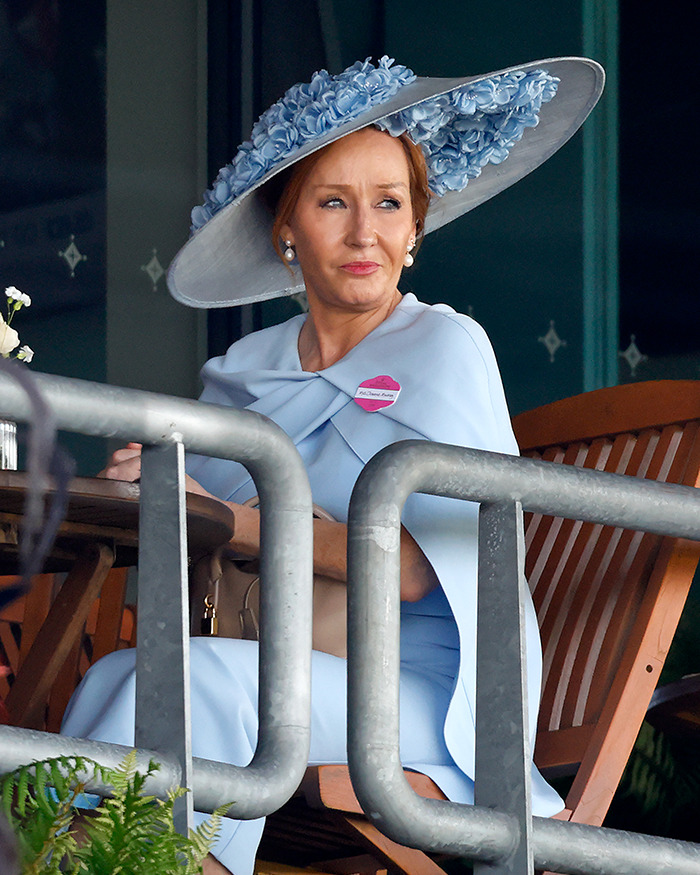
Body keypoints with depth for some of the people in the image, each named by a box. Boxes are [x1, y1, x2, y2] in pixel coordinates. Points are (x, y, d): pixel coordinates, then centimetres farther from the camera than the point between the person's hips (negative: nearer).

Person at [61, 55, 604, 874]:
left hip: (427, 689, -5)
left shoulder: (444, 347, -1)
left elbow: (423, 568, -13)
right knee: (115, 674, -27)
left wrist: (229, 520, -17)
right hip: (291, 675, 5)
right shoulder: (241, 374, 17)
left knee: (201, 676, -32)